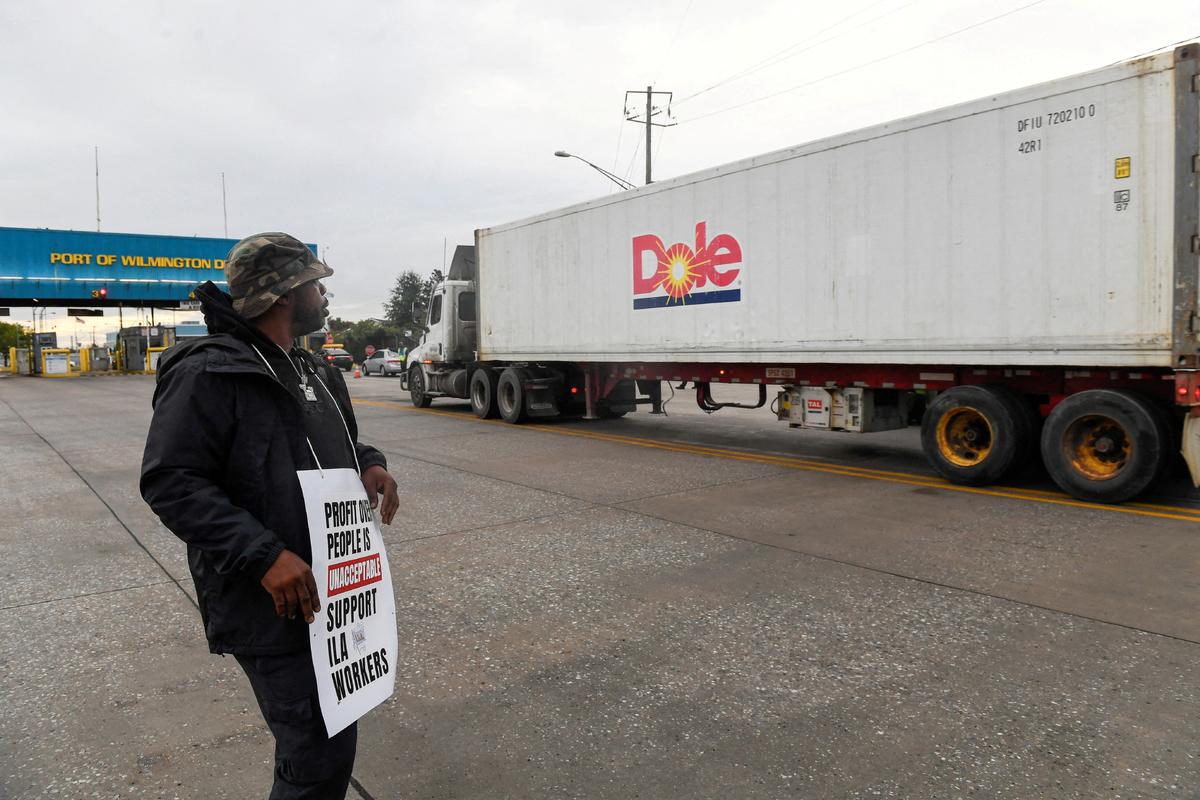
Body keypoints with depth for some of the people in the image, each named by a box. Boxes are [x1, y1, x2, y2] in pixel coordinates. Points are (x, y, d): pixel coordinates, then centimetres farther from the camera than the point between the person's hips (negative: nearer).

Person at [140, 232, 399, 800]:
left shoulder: (314, 372, 13)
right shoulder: (208, 374, -14)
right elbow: (170, 483, -18)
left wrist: (370, 463, 1)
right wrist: (263, 556, -26)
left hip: (332, 592, 9)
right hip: (271, 605, -9)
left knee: (324, 738, 21)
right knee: (323, 752, -6)